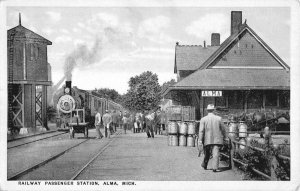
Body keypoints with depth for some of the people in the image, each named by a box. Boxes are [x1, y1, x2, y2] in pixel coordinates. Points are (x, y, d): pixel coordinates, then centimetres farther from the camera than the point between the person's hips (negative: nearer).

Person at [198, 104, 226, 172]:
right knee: (216, 153, -2)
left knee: (207, 153, 18)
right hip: (217, 140, -1)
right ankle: (215, 167, -10)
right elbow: (223, 129, 7)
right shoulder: (219, 118, -1)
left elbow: (201, 131, -8)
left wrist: (200, 140, -6)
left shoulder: (203, 119, -5)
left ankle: (204, 165, 32)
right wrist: (224, 136, 23)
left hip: (207, 140, 1)